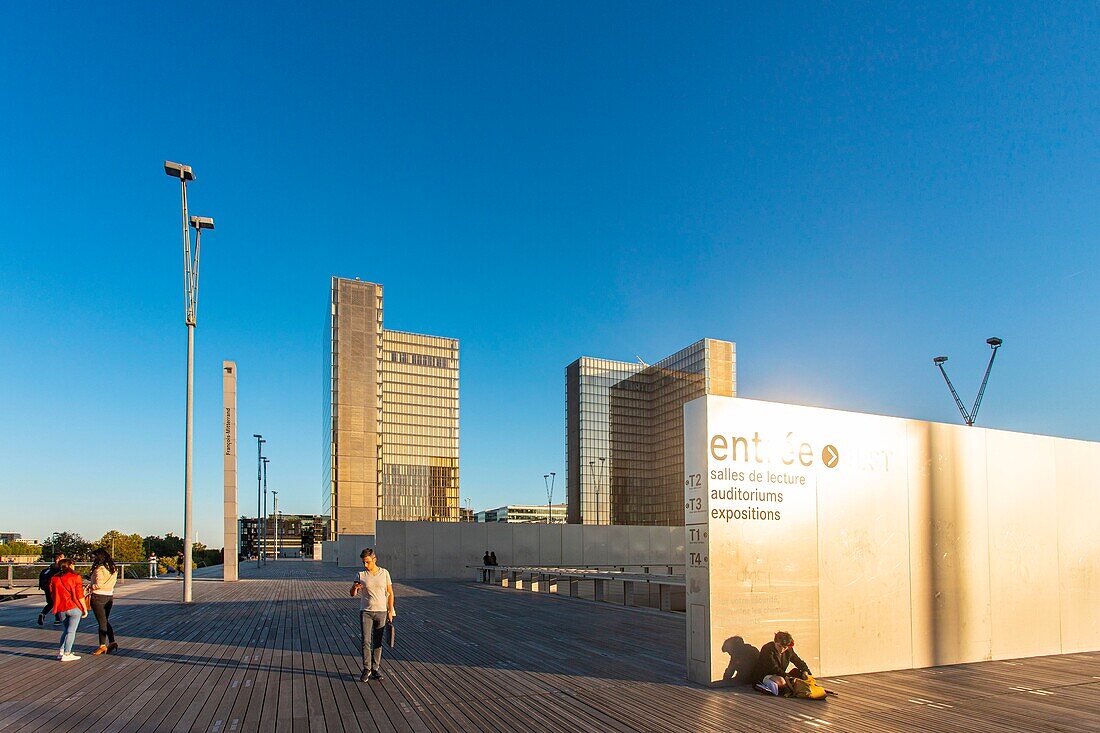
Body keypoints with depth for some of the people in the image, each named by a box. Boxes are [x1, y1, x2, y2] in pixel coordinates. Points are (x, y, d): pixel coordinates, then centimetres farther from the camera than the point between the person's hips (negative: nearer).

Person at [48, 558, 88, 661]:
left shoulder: (54, 578, 9)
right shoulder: (75, 577, -5)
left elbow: (53, 595, 14)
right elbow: (79, 595, -8)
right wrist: (85, 609, -1)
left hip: (61, 609, 5)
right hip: (74, 607, -5)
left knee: (66, 630, 21)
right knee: (71, 631, 1)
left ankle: (61, 651, 17)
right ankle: (66, 654, -1)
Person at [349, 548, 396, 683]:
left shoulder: (384, 573, 0)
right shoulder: (361, 575, -1)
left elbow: (390, 593, 4)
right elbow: (353, 594, -2)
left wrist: (390, 611, 0)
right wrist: (355, 587, -25)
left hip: (381, 612, 0)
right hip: (366, 612, 0)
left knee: (378, 642, 6)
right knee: (366, 641, -6)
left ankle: (375, 668, 16)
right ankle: (366, 669, 3)